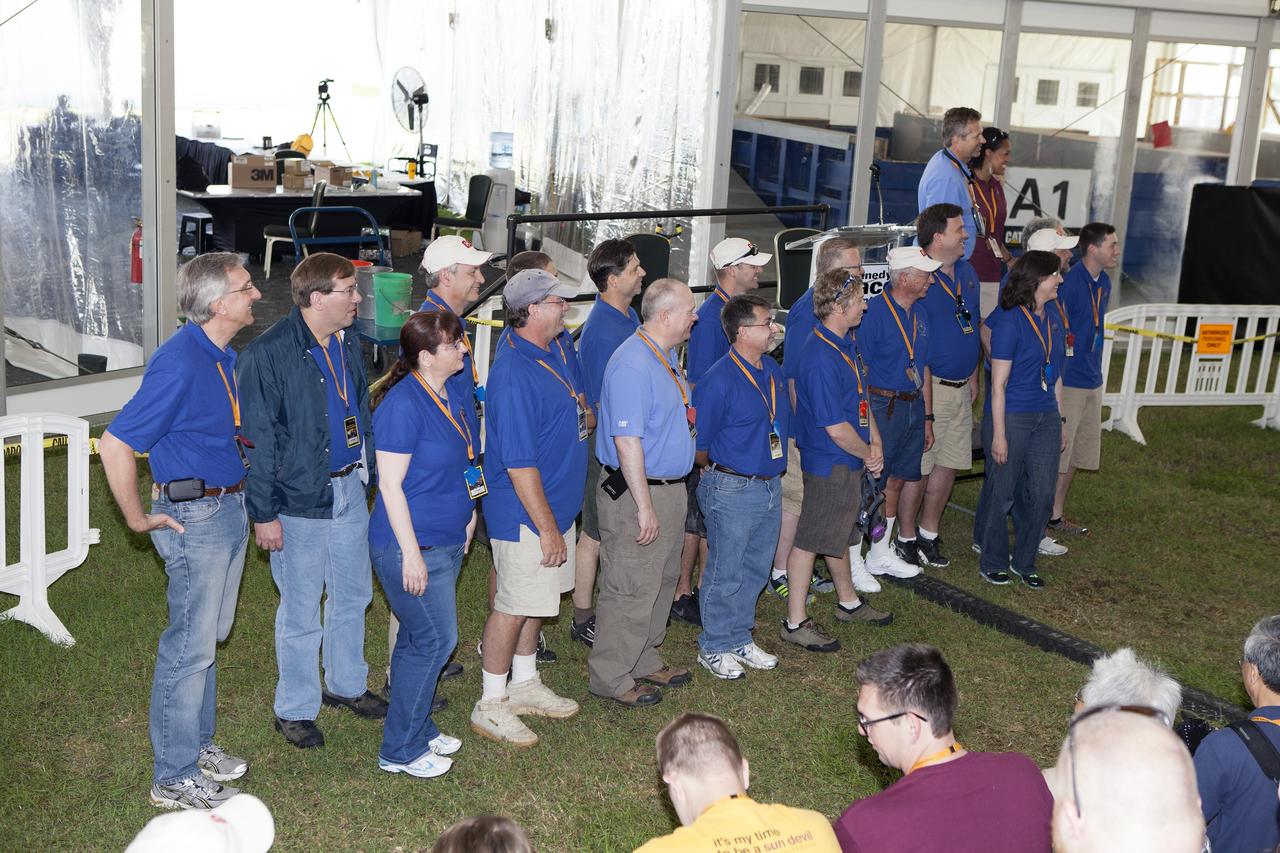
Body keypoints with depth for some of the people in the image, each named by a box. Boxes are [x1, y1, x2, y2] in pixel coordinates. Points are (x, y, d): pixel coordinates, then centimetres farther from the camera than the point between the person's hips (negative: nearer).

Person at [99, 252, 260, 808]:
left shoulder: (224, 357, 7)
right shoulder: (179, 363, -23)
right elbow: (115, 444, -24)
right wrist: (138, 518, -15)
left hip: (230, 508, 9)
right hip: (195, 516, -9)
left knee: (209, 637, 19)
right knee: (190, 647, -1)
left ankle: (198, 744, 33)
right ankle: (175, 778, 11)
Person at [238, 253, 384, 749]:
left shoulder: (347, 344, 5)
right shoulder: (268, 354, -18)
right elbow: (256, 438, -16)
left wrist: (373, 474, 15)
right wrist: (263, 513, -15)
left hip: (350, 490, 7)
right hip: (300, 501, -7)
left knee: (353, 595, 19)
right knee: (301, 611, 5)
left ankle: (346, 685, 38)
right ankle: (294, 710, 22)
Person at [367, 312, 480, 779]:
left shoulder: (454, 397, 8)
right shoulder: (404, 404, -19)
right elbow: (390, 485, -20)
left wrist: (467, 515, 17)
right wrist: (411, 554, -20)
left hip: (447, 542, 8)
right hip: (412, 547, -8)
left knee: (418, 639, 18)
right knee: (437, 639, -4)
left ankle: (417, 728, 32)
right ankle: (400, 750, 9)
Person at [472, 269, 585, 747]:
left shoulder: (550, 355, 7)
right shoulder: (514, 375, -25)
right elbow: (519, 463, -25)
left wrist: (580, 412, 5)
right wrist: (547, 527, -22)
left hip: (555, 508, 9)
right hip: (525, 516, -9)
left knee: (535, 601, 20)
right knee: (513, 606, 2)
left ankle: (524, 686, 36)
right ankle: (491, 706, 16)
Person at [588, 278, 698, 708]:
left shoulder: (666, 356, 10)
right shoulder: (633, 365, -23)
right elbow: (627, 440, -26)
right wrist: (645, 506, -24)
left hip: (670, 486, 10)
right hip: (637, 493, -10)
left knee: (662, 580, 20)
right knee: (630, 589, -1)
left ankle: (645, 660, 34)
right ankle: (611, 677, 12)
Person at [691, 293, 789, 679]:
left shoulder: (772, 370, 6)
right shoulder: (719, 380, -20)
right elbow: (698, 444, -13)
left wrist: (774, 470, 17)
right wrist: (718, 473, 2)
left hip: (770, 485, 8)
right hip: (733, 490, -8)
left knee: (755, 570, 17)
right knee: (725, 573, 4)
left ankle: (740, 638, 32)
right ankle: (714, 647, 19)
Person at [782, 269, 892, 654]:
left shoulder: (847, 344, 6)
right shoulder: (820, 358, -26)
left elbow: (861, 399, 17)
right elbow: (835, 428, -25)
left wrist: (875, 442, 5)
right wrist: (867, 454, -10)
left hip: (848, 461, 10)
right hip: (828, 464, -10)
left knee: (841, 533, 23)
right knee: (810, 539, 0)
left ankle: (849, 602, 40)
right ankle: (795, 621, 9)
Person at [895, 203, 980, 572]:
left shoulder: (967, 272, 10)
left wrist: (973, 377, 20)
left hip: (961, 388, 8)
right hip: (929, 388, -8)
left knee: (949, 464, 13)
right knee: (918, 468, 0)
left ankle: (929, 534, 26)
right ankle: (906, 538, 14)